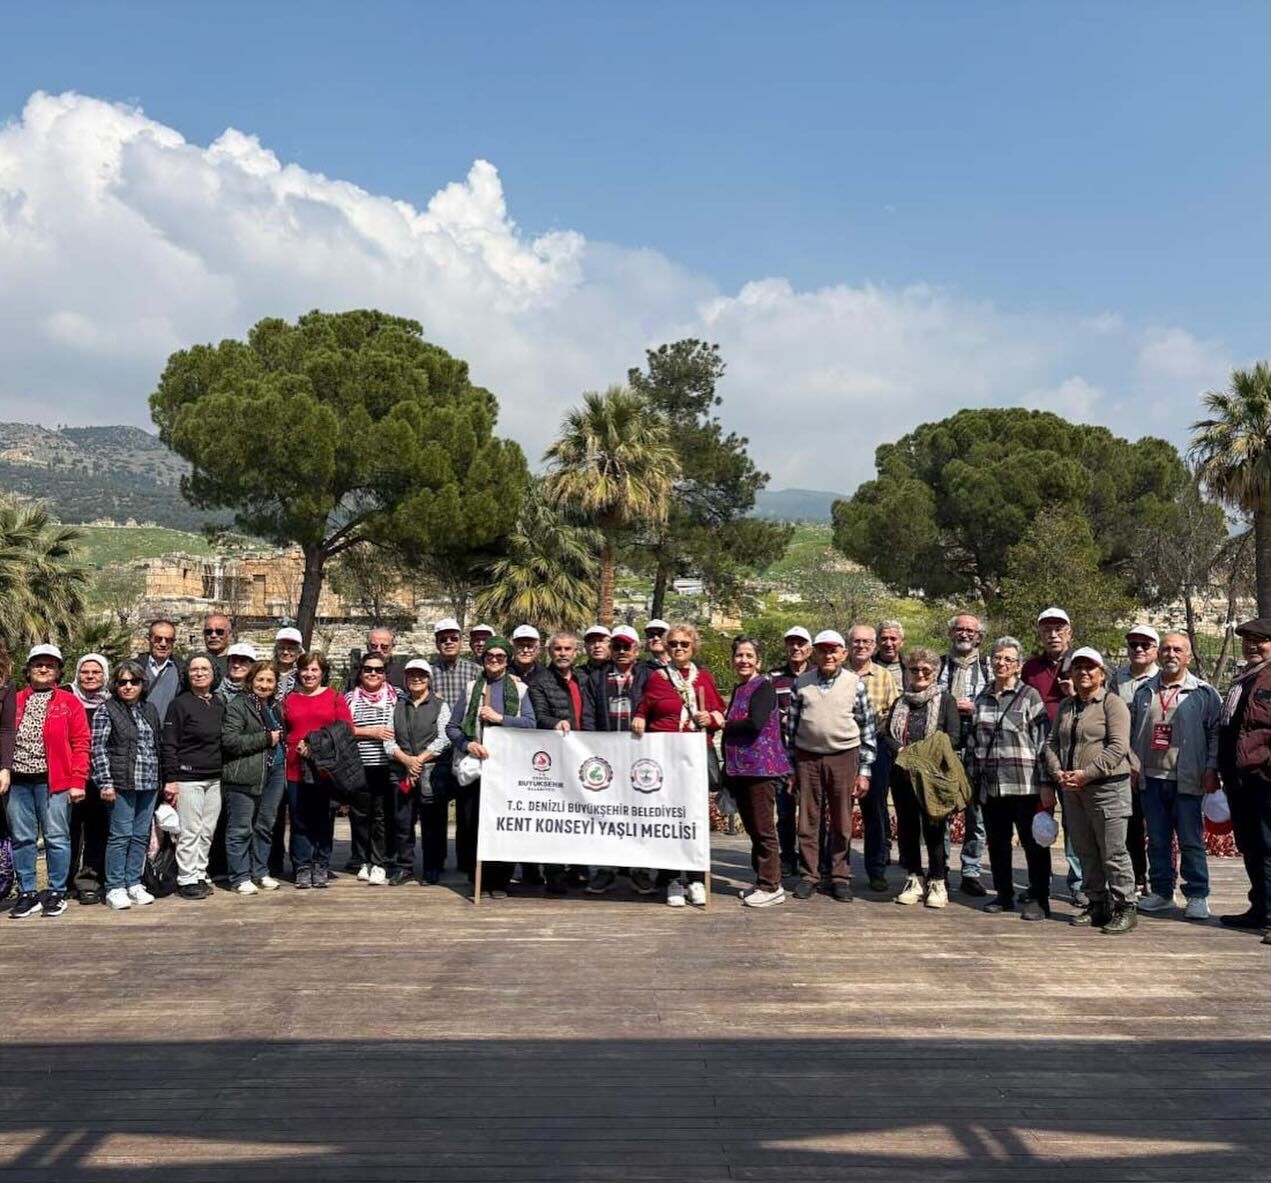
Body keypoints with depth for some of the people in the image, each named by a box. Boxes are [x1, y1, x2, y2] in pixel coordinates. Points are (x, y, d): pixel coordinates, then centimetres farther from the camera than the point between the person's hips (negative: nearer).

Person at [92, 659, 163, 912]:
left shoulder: (150, 710, 14)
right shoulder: (106, 710, -2)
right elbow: (98, 748, -6)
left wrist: (163, 778, 14)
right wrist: (106, 782, -12)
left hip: (149, 784, 5)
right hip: (122, 783, -5)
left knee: (141, 835, 8)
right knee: (121, 835, -4)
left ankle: (134, 883, 17)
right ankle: (115, 888, 3)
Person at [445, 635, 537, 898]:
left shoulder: (519, 688, 12)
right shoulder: (472, 688, 13)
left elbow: (530, 723, -2)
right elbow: (451, 727, 10)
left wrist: (499, 718, -8)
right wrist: (468, 744, -7)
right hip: (479, 763, 1)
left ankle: (500, 881, 5)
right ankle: (481, 879, 7)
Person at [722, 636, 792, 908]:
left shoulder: (764, 687, -8)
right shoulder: (738, 689, 17)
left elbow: (756, 723, -22)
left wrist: (725, 725, -7)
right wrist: (727, 770, 14)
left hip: (762, 767, -8)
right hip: (739, 769, 8)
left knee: (763, 829, -3)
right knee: (752, 828, 12)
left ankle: (771, 887, 3)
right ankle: (763, 881, 21)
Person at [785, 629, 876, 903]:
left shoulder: (855, 683, 1)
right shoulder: (802, 683, 5)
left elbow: (867, 728, 2)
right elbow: (792, 725, 9)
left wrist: (864, 771, 0)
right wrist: (790, 764, 6)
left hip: (843, 758, -1)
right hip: (807, 758, 1)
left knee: (842, 823, 6)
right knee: (808, 819, 5)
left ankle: (840, 877, 16)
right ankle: (808, 875, 14)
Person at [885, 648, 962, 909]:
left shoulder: (945, 699, 3)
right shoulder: (900, 701, 16)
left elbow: (954, 736, -6)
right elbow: (886, 735, 10)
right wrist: (901, 750, -10)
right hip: (903, 773, 4)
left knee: (934, 827, -3)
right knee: (906, 826, 6)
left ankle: (938, 882, 5)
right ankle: (914, 879, 16)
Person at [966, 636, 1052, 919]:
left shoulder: (1029, 697, -2)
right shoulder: (981, 698, 13)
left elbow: (1043, 741, -7)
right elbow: (973, 740, 18)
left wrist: (1044, 783, -12)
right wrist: (972, 777, 14)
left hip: (1023, 783, -5)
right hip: (990, 784, 5)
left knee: (1033, 842, 0)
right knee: (996, 842, 12)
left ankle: (1039, 900, 9)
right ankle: (1004, 895, 24)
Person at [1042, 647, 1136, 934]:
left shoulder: (1113, 704, -5)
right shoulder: (1065, 706, 17)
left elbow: (1118, 747, -14)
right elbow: (1052, 743, 16)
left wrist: (1087, 773, -19)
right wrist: (1057, 772, -3)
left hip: (1107, 788, -7)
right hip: (1072, 791, 7)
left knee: (1113, 853, -3)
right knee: (1086, 853, 12)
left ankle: (1124, 908, 5)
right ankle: (1097, 904, 21)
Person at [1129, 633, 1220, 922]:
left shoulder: (1204, 693, 0)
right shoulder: (1144, 691, 11)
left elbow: (1216, 733, 0)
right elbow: (1131, 729, 15)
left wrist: (1211, 769, -7)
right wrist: (1132, 762, 7)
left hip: (1186, 780, -4)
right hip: (1151, 778, 4)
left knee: (1191, 841, 1)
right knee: (1157, 840, 10)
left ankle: (1197, 896, 11)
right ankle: (1161, 891, 20)